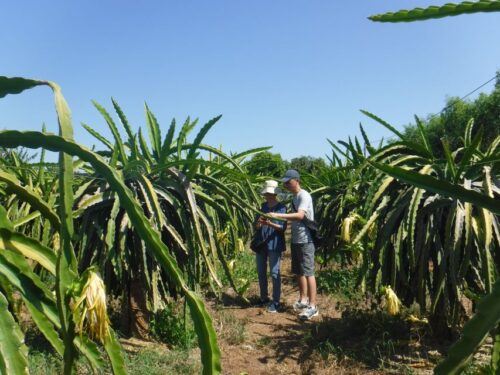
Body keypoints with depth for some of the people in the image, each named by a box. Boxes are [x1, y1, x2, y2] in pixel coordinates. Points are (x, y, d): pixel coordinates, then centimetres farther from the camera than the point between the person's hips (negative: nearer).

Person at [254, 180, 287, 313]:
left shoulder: (281, 207, -6)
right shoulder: (263, 206, 11)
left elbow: (283, 227, -11)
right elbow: (257, 226, 10)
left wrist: (270, 223, -26)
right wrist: (259, 223, -14)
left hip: (274, 244, -6)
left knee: (274, 273, -2)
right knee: (261, 272, 13)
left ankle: (276, 302, 6)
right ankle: (263, 298, 28)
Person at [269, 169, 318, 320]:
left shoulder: (304, 196, -15)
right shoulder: (294, 197, 13)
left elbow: (300, 216, -30)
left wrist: (277, 215, -34)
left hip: (305, 241, -9)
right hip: (295, 240, 9)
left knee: (308, 272, -5)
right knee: (299, 272, 15)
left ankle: (312, 306, 1)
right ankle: (303, 300, 28)